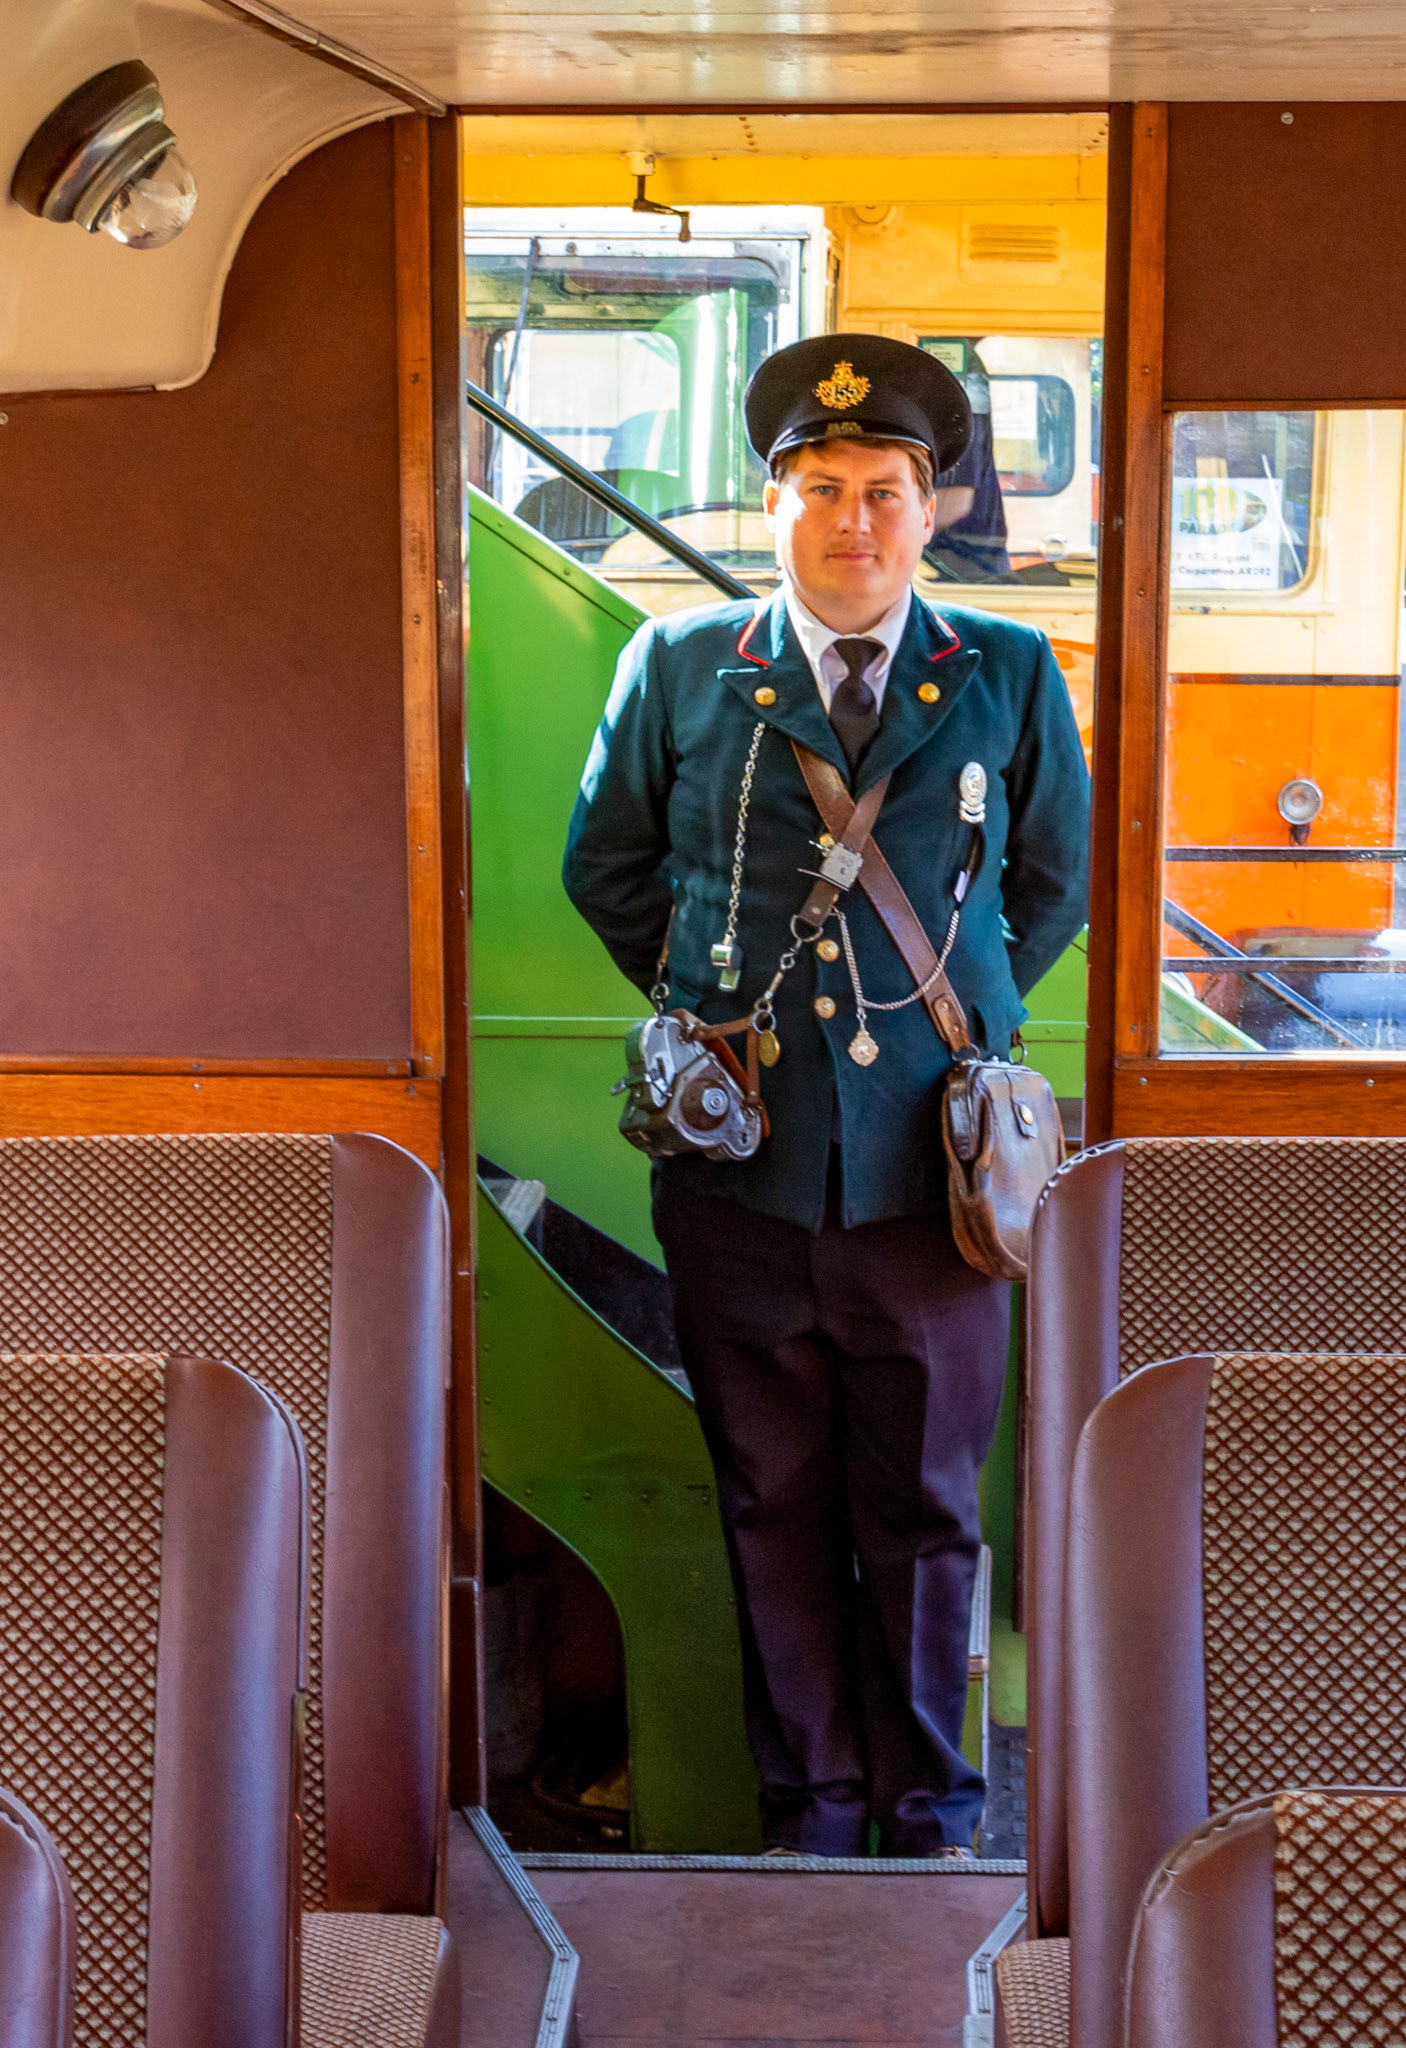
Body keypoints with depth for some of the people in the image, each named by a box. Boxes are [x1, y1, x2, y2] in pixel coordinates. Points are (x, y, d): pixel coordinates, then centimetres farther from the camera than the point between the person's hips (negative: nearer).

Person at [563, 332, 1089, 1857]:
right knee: (774, 1507, 11)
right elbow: (605, 866, 16)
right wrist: (712, 1003, 11)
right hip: (740, 1172, 1)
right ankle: (808, 1796, 27)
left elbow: (1054, 882, 16)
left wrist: (959, 1013, 12)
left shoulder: (1009, 679, 2)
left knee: (925, 1513, 10)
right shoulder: (678, 668, 3)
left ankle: (928, 1810, 28)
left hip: (932, 1171, 0)